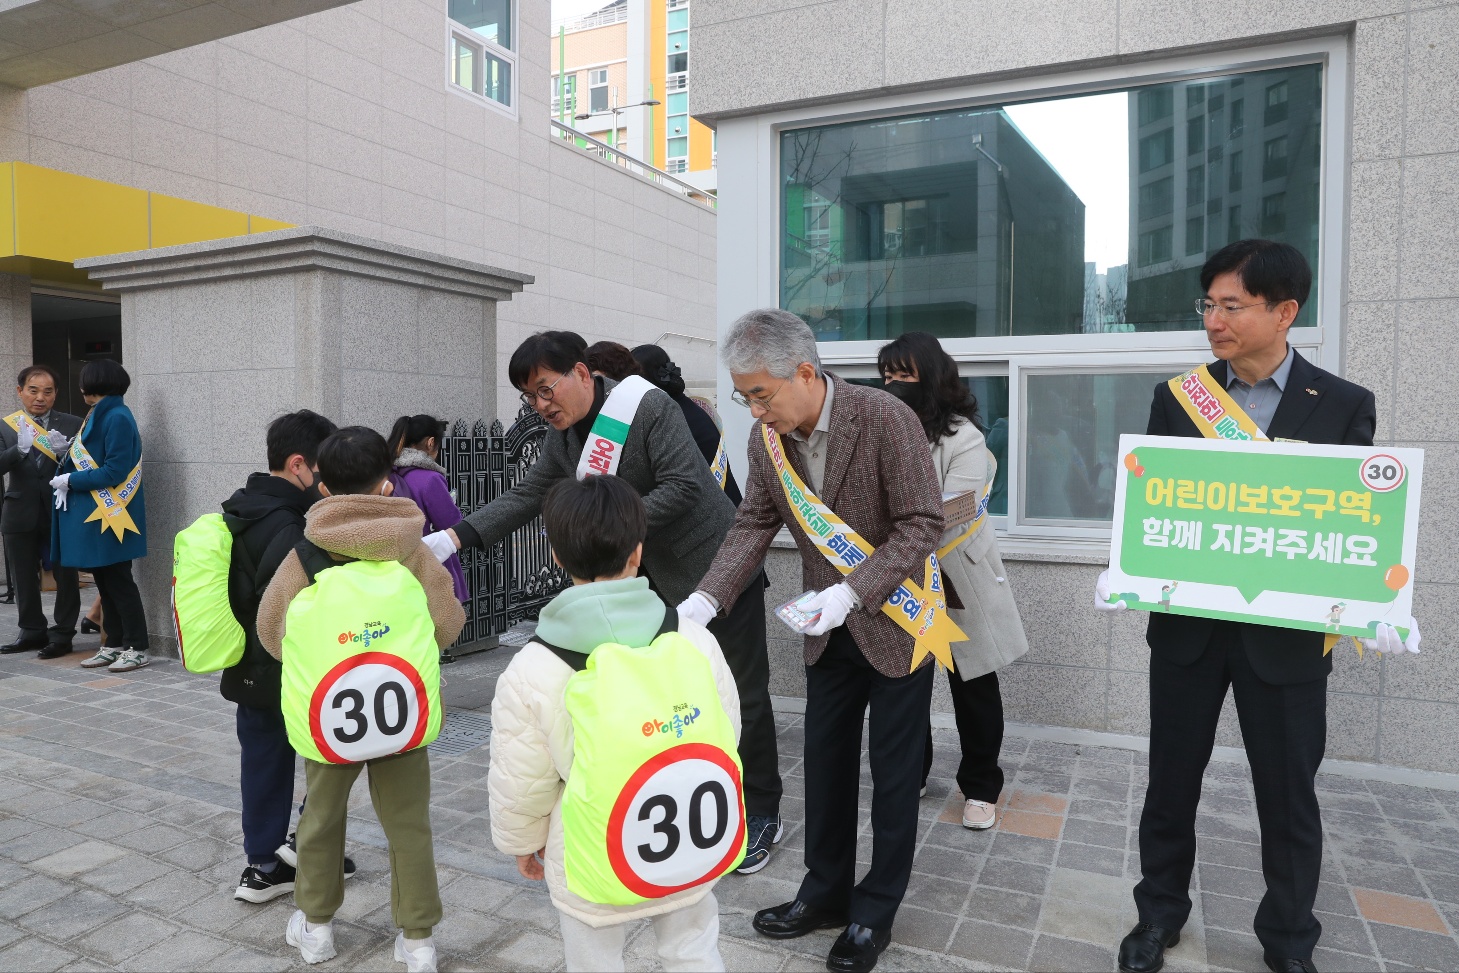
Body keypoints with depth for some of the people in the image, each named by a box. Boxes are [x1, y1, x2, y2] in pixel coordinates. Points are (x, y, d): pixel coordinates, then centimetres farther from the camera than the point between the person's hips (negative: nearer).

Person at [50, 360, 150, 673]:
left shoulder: (116, 418, -16)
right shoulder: (99, 416, 13)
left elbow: (114, 472, -20)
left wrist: (71, 480, -12)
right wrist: (68, 476, 3)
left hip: (110, 515, -9)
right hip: (94, 514, 9)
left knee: (119, 582, -3)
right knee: (104, 582, 13)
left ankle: (137, 648, 4)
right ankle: (114, 644, 20)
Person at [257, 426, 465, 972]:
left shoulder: (302, 557, -8)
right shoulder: (412, 552, -10)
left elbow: (270, 632, 4)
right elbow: (449, 623, -4)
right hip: (403, 712, -1)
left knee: (322, 816, 23)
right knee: (408, 824, 12)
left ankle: (316, 925, 39)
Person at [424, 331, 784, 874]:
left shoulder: (649, 408, -20)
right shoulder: (564, 440, 4)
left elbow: (683, 485, -26)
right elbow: (525, 497, 2)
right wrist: (452, 538, -9)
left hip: (719, 569, -8)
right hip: (658, 580, 8)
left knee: (741, 693, 2)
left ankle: (762, 813, 19)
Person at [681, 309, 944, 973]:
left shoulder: (886, 419, -24)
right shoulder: (767, 438, -7)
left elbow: (922, 523, -21)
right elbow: (753, 525, -2)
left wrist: (852, 591, -29)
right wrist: (703, 602, -16)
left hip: (895, 616, -5)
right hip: (829, 625, 5)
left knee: (894, 768, 8)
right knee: (825, 760, 16)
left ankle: (876, 910, 27)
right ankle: (827, 892, 35)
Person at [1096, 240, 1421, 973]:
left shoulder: (1344, 406, -2)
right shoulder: (1177, 399, 1)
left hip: (1285, 632, -1)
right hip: (1186, 622, 1)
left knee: (1289, 793, 12)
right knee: (1171, 779, 13)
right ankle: (1160, 913, 34)